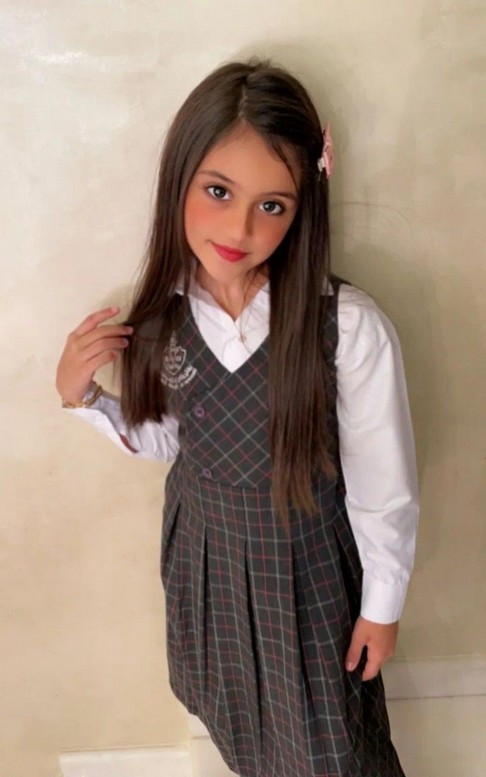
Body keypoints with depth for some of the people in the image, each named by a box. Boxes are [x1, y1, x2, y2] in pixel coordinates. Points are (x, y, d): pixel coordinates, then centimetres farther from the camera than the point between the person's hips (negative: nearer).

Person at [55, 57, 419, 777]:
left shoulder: (350, 327, -30)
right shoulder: (165, 313, -15)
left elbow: (385, 486, -17)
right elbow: (164, 440, 1)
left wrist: (381, 607, -5)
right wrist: (81, 395, -14)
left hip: (307, 564, -4)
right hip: (202, 553, 4)